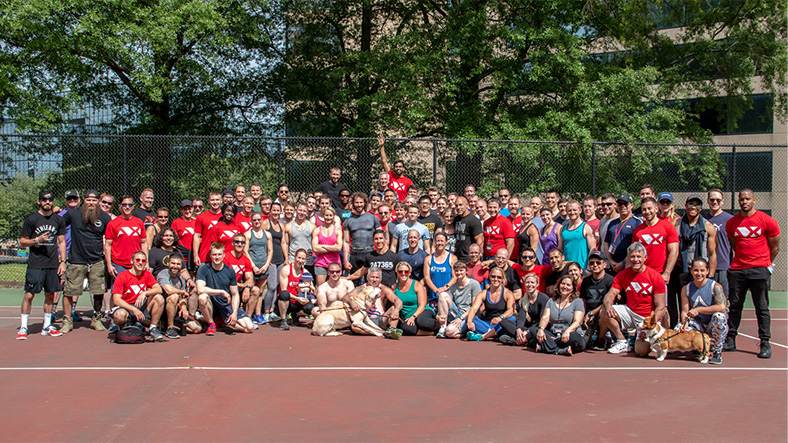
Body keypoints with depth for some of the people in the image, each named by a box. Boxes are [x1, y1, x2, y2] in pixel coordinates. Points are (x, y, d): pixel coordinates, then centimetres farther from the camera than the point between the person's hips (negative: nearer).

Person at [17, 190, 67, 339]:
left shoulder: (58, 220, 10)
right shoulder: (31, 219, 0)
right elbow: (22, 242, 3)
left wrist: (62, 261, 7)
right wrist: (37, 240, -15)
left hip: (53, 265, 3)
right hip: (35, 264, -3)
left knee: (50, 295, 7)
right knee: (29, 295, -6)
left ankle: (46, 327, 16)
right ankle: (23, 327, 3)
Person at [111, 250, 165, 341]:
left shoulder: (147, 275, 6)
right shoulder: (122, 277, -8)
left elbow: (159, 289, -8)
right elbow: (116, 300, -16)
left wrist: (144, 293, -28)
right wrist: (134, 309, -27)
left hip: (142, 307, 4)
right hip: (126, 307, -3)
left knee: (159, 298, -22)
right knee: (120, 315, -39)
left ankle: (153, 328, -10)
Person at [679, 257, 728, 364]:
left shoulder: (715, 286, -11)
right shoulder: (686, 289, 2)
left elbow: (722, 307, -27)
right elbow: (685, 311, 0)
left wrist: (698, 310, -23)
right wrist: (685, 322, -23)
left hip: (714, 327, -3)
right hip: (698, 325, 3)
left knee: (718, 316, -36)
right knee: (678, 330, -24)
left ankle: (717, 352, -15)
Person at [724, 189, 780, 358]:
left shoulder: (767, 221, -3)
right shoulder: (731, 223, 8)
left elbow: (775, 247, 6)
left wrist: (765, 265, 12)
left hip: (759, 270, -3)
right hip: (737, 269, 4)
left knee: (762, 307, -1)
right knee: (734, 306, 7)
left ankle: (765, 343, 4)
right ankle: (730, 340, 13)